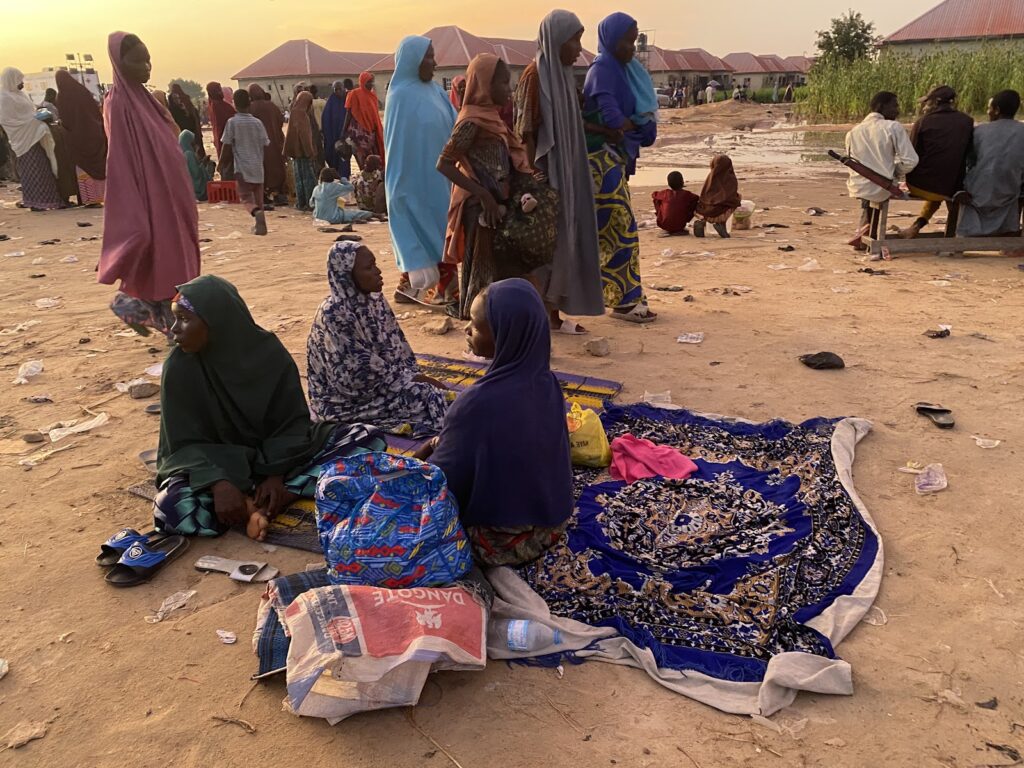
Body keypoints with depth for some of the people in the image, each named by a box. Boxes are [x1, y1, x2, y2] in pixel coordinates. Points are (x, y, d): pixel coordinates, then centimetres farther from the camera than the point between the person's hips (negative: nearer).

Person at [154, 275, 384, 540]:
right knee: (171, 507, -36)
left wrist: (276, 475, -23)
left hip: (274, 456, 3)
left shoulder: (269, 351, -12)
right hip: (212, 464, -3)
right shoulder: (180, 367, -16)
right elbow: (186, 444, -14)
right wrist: (220, 484, -33)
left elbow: (293, 423, -8)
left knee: (365, 437, -16)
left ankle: (261, 505, -25)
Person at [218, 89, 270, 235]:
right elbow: (266, 145, 4)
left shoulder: (232, 123, -6)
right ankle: (259, 225, 18)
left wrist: (222, 168, 3)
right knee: (258, 198, 15)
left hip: (242, 168, -3)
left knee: (246, 197, -2)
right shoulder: (257, 123, 1)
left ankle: (257, 213, -32)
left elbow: (226, 147, -6)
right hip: (258, 167, 3)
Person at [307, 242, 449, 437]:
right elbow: (361, 375, -24)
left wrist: (417, 377, -8)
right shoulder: (334, 315, -24)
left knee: (436, 392, -11)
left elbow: (398, 347, 7)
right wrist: (415, 380, -20)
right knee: (426, 398, -19)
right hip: (348, 399, -7)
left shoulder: (375, 300, 1)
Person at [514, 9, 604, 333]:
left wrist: (575, 172, 14)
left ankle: (553, 312, 18)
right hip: (545, 171, -9)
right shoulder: (534, 75, -12)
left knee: (565, 239, 10)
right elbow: (526, 131, -15)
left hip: (567, 171, 9)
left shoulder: (564, 75, 13)